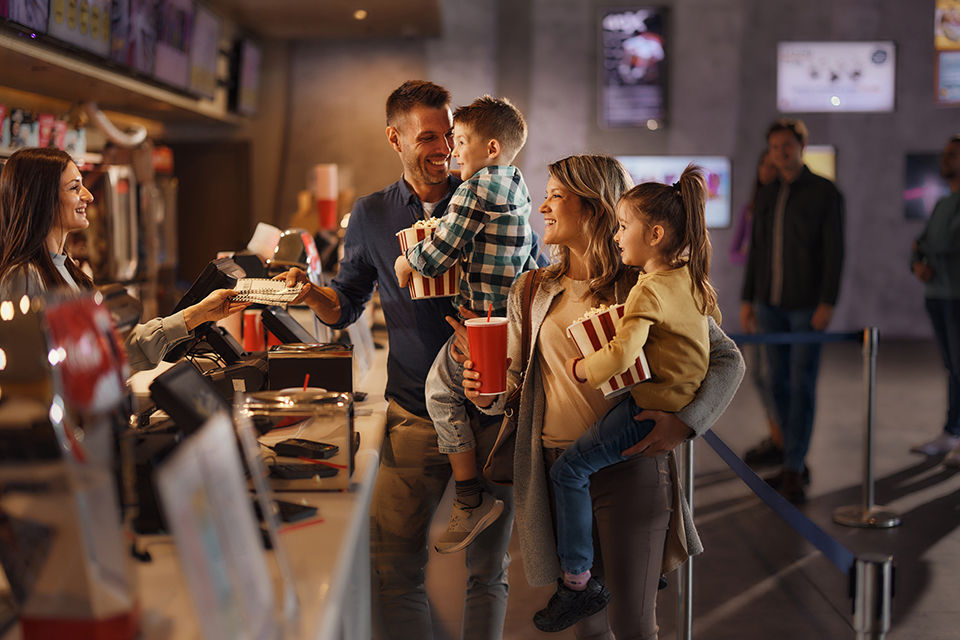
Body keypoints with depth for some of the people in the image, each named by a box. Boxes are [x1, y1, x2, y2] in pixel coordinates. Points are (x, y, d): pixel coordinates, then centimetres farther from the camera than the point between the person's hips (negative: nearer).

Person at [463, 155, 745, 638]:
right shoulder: (532, 291, 9)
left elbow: (728, 359, 0)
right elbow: (517, 378, 14)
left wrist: (686, 421, -15)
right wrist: (490, 394, -9)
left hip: (629, 466, -3)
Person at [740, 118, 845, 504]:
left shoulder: (825, 193, -7)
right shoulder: (766, 196, 10)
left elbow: (834, 251, -11)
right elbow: (757, 251, 13)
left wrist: (827, 303, -18)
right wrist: (747, 300, 7)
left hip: (808, 306, -5)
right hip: (770, 305, 5)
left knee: (803, 386, -8)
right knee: (780, 384, 7)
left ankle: (793, 473, -7)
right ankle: (797, 462, 19)